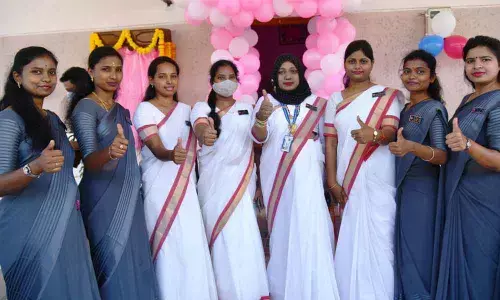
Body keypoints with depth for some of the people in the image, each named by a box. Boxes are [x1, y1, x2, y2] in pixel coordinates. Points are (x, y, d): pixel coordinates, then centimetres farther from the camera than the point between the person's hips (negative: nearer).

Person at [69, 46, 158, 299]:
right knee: (114, 263, 0)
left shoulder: (121, 110, 12)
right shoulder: (85, 107, -10)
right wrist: (110, 153, -40)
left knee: (135, 261, 12)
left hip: (130, 198, 7)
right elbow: (89, 160, -21)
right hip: (104, 199, -7)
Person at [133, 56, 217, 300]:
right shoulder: (144, 110, -4)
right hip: (159, 187, -4)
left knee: (192, 244, 2)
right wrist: (171, 154, -38)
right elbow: (156, 148, -18)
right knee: (167, 245, -4)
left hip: (185, 186, 4)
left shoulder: (186, 110, 12)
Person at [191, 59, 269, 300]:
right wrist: (204, 134, -44)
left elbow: (256, 141, 5)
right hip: (214, 183, -1)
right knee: (223, 238, 0)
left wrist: (257, 182, -8)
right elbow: (199, 129, -21)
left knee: (243, 237, -2)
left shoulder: (247, 109, 9)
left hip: (242, 182, 1)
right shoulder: (201, 108, 1)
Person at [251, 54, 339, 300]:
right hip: (275, 175, 0)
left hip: (307, 175, 0)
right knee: (282, 230, 4)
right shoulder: (267, 101, 6)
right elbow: (258, 137, -7)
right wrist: (261, 118, -27)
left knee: (309, 230, -8)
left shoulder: (316, 102, 9)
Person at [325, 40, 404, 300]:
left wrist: (375, 135, -33)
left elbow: (391, 131, -9)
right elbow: (331, 142, 8)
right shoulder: (335, 99, 13)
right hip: (347, 181, 3)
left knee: (377, 239, -4)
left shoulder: (386, 95, 4)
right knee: (349, 243, 4)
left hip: (378, 180, -2)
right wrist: (332, 182, -1)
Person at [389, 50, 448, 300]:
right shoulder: (405, 109, 10)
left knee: (417, 249, 1)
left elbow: (443, 156, -20)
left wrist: (412, 147, -36)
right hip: (401, 185, 7)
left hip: (421, 188, -7)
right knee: (402, 248, 15)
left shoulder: (434, 109, -11)